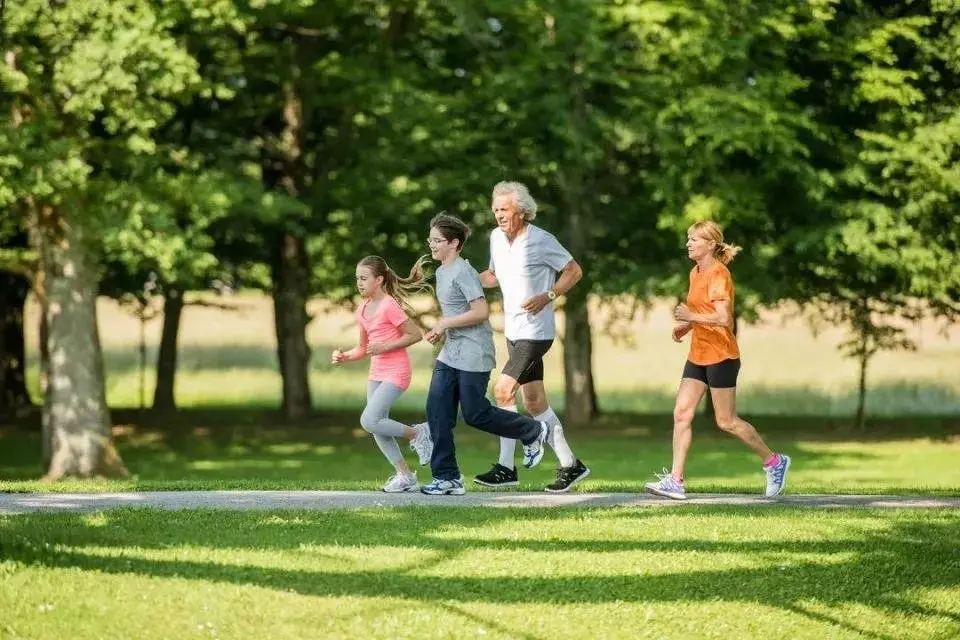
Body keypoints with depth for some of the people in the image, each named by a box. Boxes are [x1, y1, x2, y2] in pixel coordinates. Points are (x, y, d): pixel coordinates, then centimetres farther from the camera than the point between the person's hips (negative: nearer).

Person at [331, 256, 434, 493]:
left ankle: (417, 434, 0)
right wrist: (343, 356, 0)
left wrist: (384, 347, -19)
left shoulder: (389, 306, -15)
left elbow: (415, 335, -14)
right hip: (376, 374, 9)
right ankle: (404, 475, 14)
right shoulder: (362, 309, 10)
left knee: (369, 421, -19)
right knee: (378, 428, 5)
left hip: (396, 373, -9)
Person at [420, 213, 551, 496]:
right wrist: (440, 331, 9)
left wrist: (445, 324, -17)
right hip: (450, 355, 9)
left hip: (473, 355, -9)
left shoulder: (463, 272, -15)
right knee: (437, 411, -1)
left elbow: (481, 311, -22)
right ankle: (447, 478, 1)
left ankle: (534, 432, 19)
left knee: (475, 414, -3)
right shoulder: (441, 272, 14)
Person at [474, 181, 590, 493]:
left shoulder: (541, 241, -13)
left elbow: (574, 271, -6)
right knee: (534, 402, 9)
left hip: (535, 332, -8)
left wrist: (547, 297, -18)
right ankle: (570, 465, 15)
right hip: (513, 331, 8)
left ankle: (505, 467, -9)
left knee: (504, 391, -15)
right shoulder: (496, 238, 8)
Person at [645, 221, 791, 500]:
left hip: (720, 356, -9)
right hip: (698, 356, 9)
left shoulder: (719, 274, -16)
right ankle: (675, 481, -4)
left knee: (726, 421, -1)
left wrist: (691, 317, -25)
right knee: (681, 414, -2)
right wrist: (686, 326, 11)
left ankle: (774, 462, 17)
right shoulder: (695, 273, 12)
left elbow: (723, 318, -25)